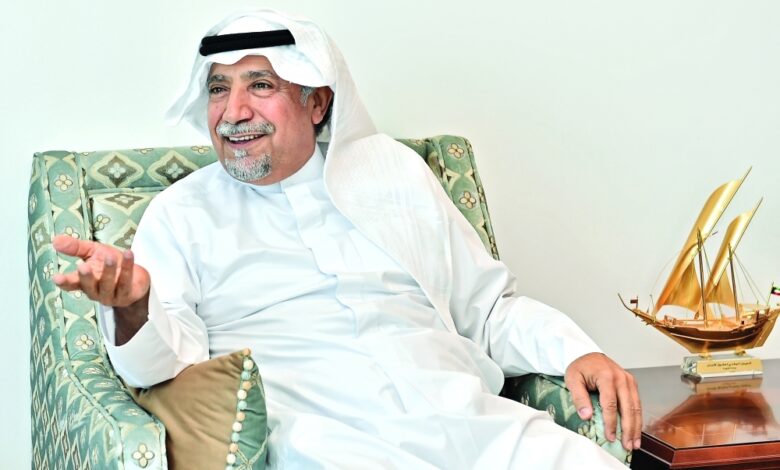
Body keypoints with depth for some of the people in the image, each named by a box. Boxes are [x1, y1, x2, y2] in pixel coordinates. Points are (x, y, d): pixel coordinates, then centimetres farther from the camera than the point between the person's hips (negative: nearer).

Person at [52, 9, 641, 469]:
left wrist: (577, 352, 3)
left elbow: (490, 308, 21)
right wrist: (133, 306, -21)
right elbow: (168, 362, 1)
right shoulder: (182, 213, 13)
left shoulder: (394, 170, 20)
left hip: (470, 421, 3)